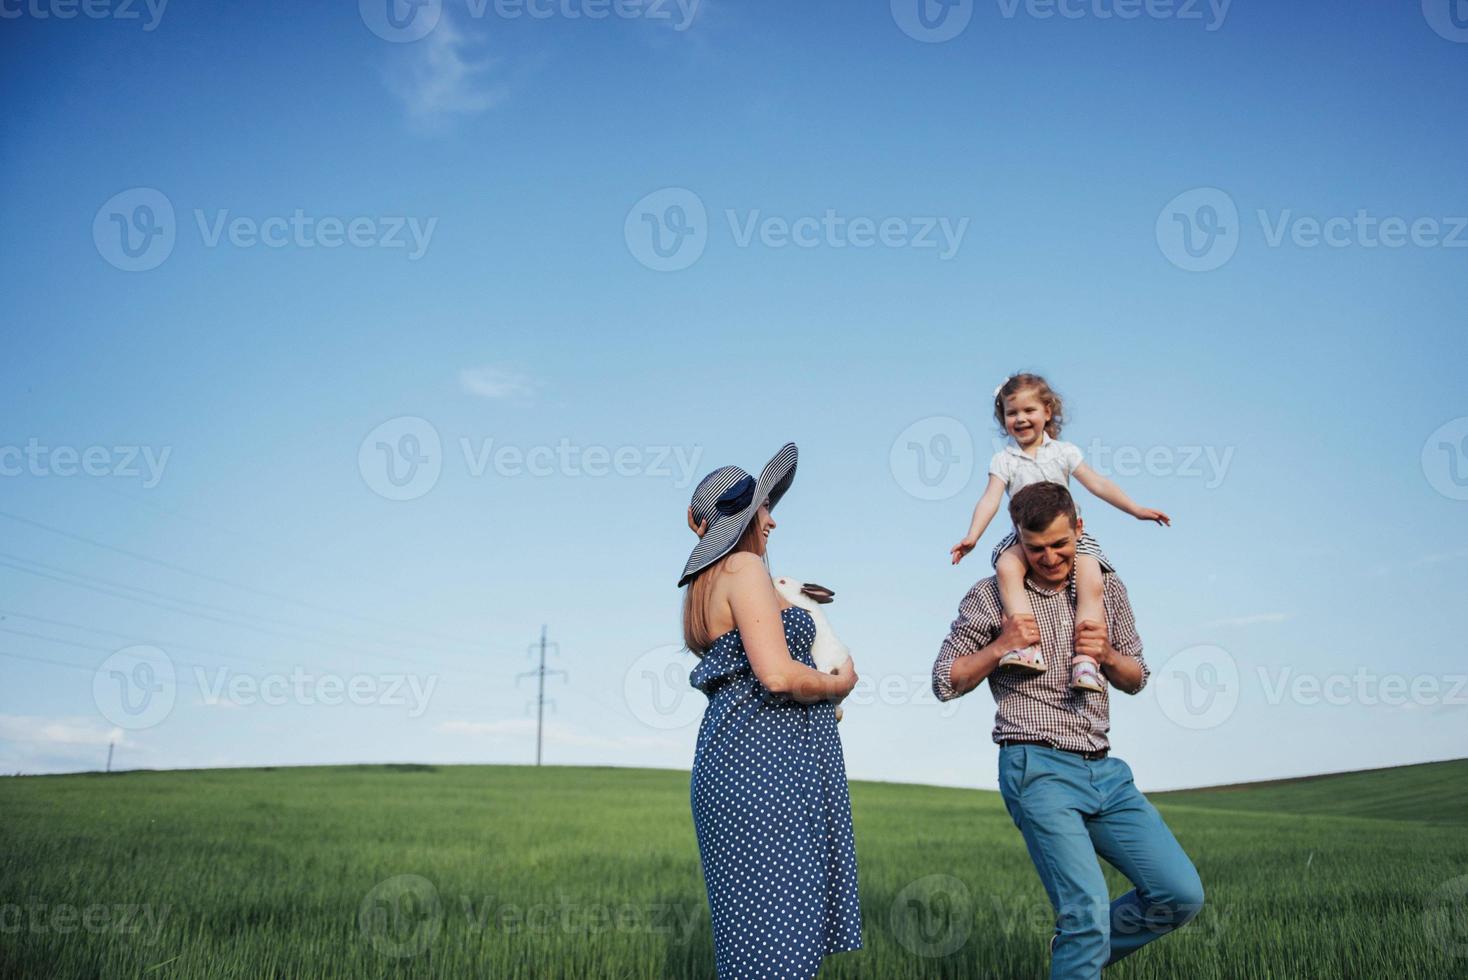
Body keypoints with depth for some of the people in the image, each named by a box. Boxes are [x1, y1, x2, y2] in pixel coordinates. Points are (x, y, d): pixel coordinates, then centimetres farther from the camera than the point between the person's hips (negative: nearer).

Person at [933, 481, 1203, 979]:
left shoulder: (1107, 588, 12)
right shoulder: (991, 596, 0)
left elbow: (1136, 679, 19)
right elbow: (945, 683, 3)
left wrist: (1108, 656, -4)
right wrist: (1001, 646, -12)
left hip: (1105, 771, 5)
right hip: (1039, 770, -5)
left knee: (1182, 894, 2)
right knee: (1088, 910, -16)